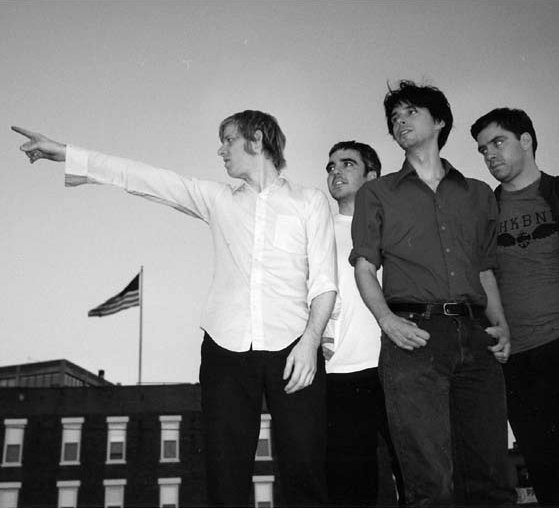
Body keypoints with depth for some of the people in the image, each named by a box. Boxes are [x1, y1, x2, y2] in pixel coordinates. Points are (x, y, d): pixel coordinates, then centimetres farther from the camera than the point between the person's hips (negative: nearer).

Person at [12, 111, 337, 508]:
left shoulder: (310, 202, 9)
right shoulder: (219, 199, 17)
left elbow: (324, 281, 2)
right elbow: (145, 178, 14)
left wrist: (311, 339, -14)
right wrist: (64, 153, 12)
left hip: (292, 351, -2)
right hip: (226, 350, 3)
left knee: (304, 472, -3)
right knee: (226, 475, 2)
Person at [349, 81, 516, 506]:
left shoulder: (479, 194, 22)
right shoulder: (376, 194, 15)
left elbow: (485, 271, 23)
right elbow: (365, 267, 8)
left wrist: (501, 325, 7)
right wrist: (386, 318, -10)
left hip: (474, 334, 3)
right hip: (413, 334, -2)